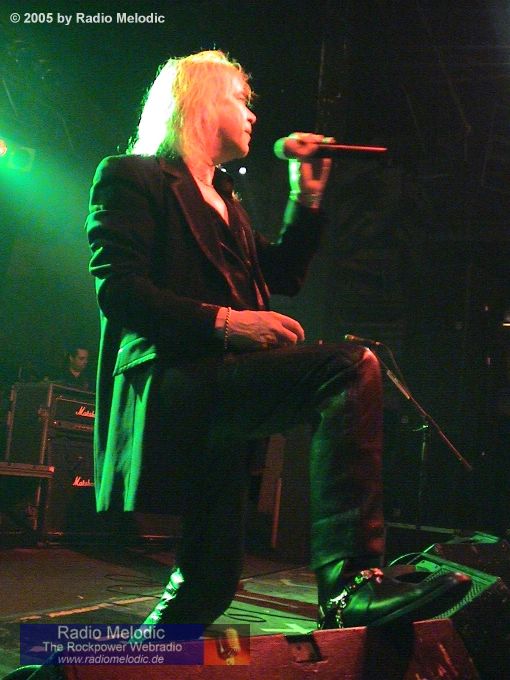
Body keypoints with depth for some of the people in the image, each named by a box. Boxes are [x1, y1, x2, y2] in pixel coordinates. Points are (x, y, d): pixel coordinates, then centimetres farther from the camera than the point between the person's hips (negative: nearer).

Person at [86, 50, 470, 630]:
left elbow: (282, 276, 26)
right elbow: (116, 288, -11)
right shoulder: (131, 176, 2)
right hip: (166, 380, -9)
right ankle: (349, 581, -31)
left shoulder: (222, 196, 27)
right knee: (350, 367, -26)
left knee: (210, 581, 8)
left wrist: (307, 196, 16)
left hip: (215, 388, 9)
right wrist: (224, 321, -20)